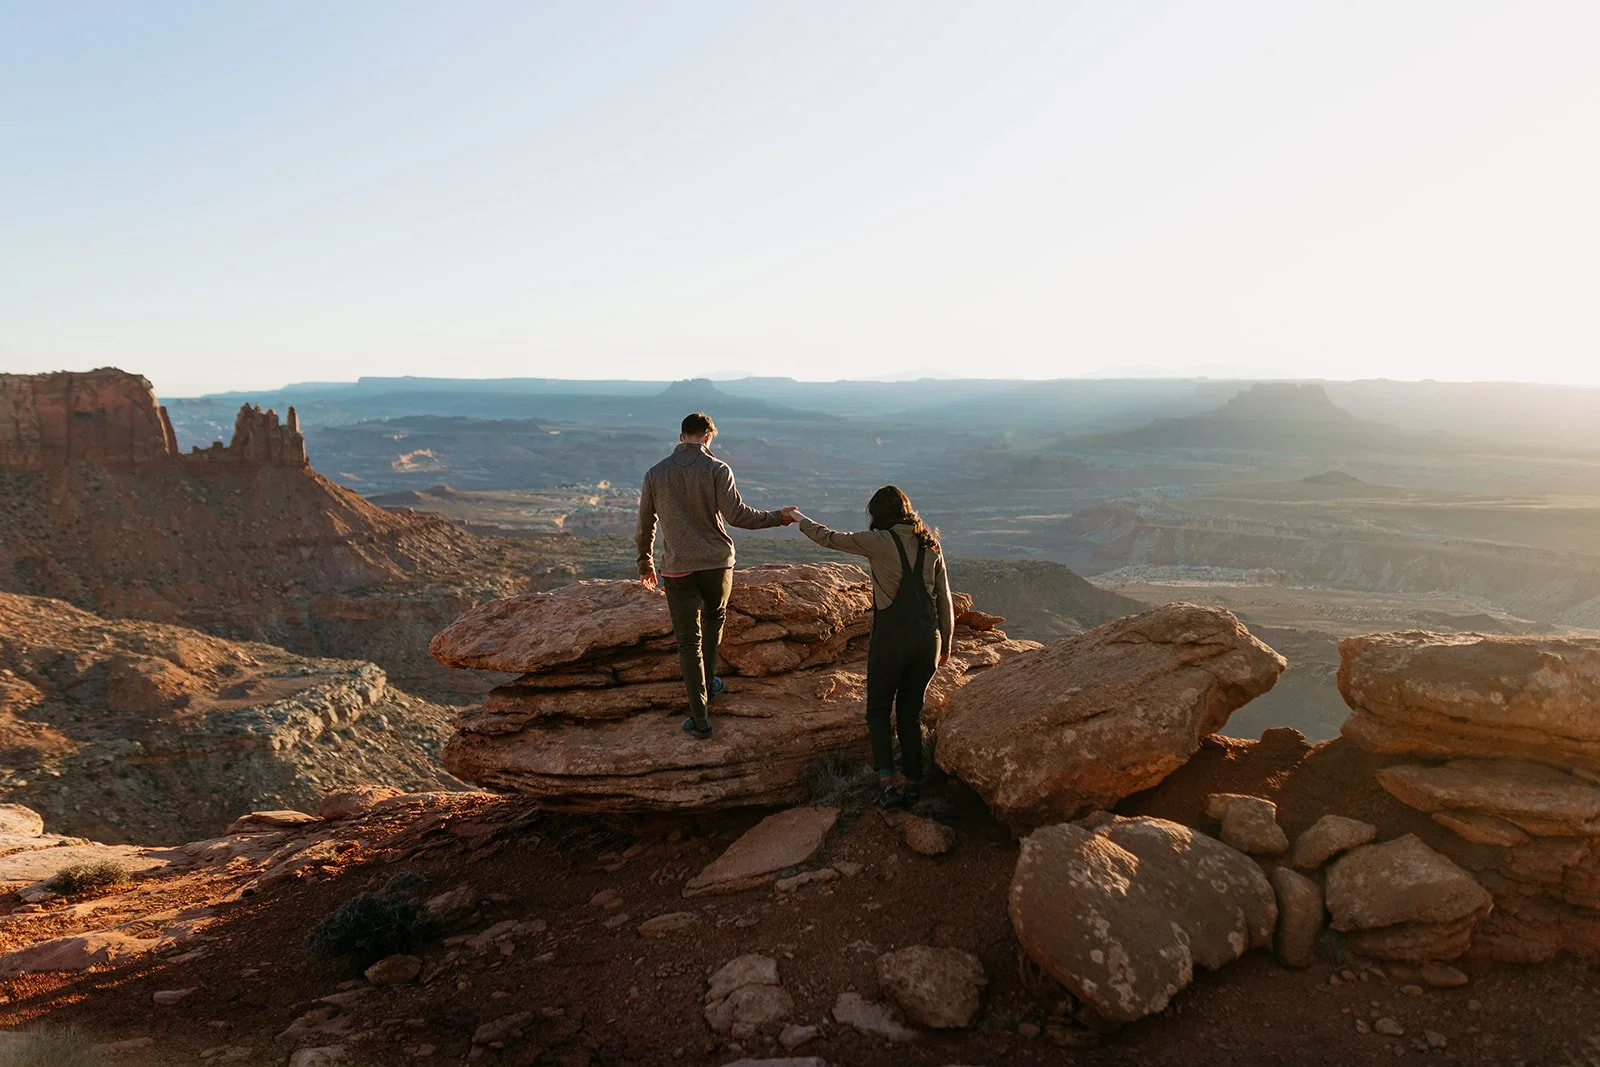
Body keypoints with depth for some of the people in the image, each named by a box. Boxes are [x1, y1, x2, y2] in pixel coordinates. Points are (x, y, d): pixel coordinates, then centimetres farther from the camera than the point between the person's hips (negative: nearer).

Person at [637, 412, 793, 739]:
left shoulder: (655, 474, 2)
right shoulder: (716, 469, -7)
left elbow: (645, 526, 8)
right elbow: (737, 514, -17)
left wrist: (645, 564, 21)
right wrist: (776, 518, -4)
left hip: (678, 568, 1)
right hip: (717, 563, 0)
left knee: (688, 641, 4)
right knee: (714, 618, 28)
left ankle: (699, 719, 3)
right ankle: (708, 683, 40)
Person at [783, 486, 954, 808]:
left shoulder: (880, 541, -9)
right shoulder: (930, 545, 5)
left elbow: (831, 539, 3)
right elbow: (945, 599, 9)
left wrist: (800, 519, 20)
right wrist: (946, 645, 18)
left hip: (890, 640, -4)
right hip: (927, 640, 5)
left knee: (878, 711, 11)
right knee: (910, 714, 17)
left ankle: (887, 782, -2)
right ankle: (912, 783, 18)